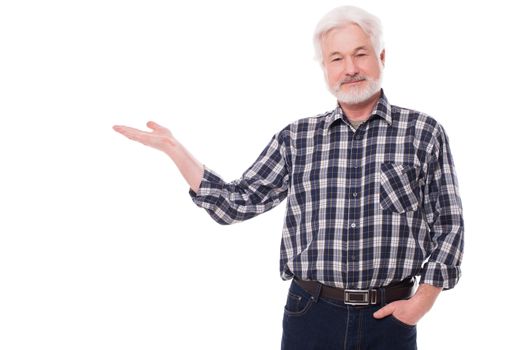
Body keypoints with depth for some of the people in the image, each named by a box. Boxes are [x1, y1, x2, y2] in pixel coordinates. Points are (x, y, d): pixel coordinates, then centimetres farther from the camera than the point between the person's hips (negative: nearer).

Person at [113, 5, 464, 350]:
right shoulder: (296, 138, 5)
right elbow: (238, 203, 5)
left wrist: (423, 300, -7)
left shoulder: (424, 133, -1)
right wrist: (174, 148, -2)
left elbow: (447, 225, 1)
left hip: (390, 317, -1)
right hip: (310, 313, 2)